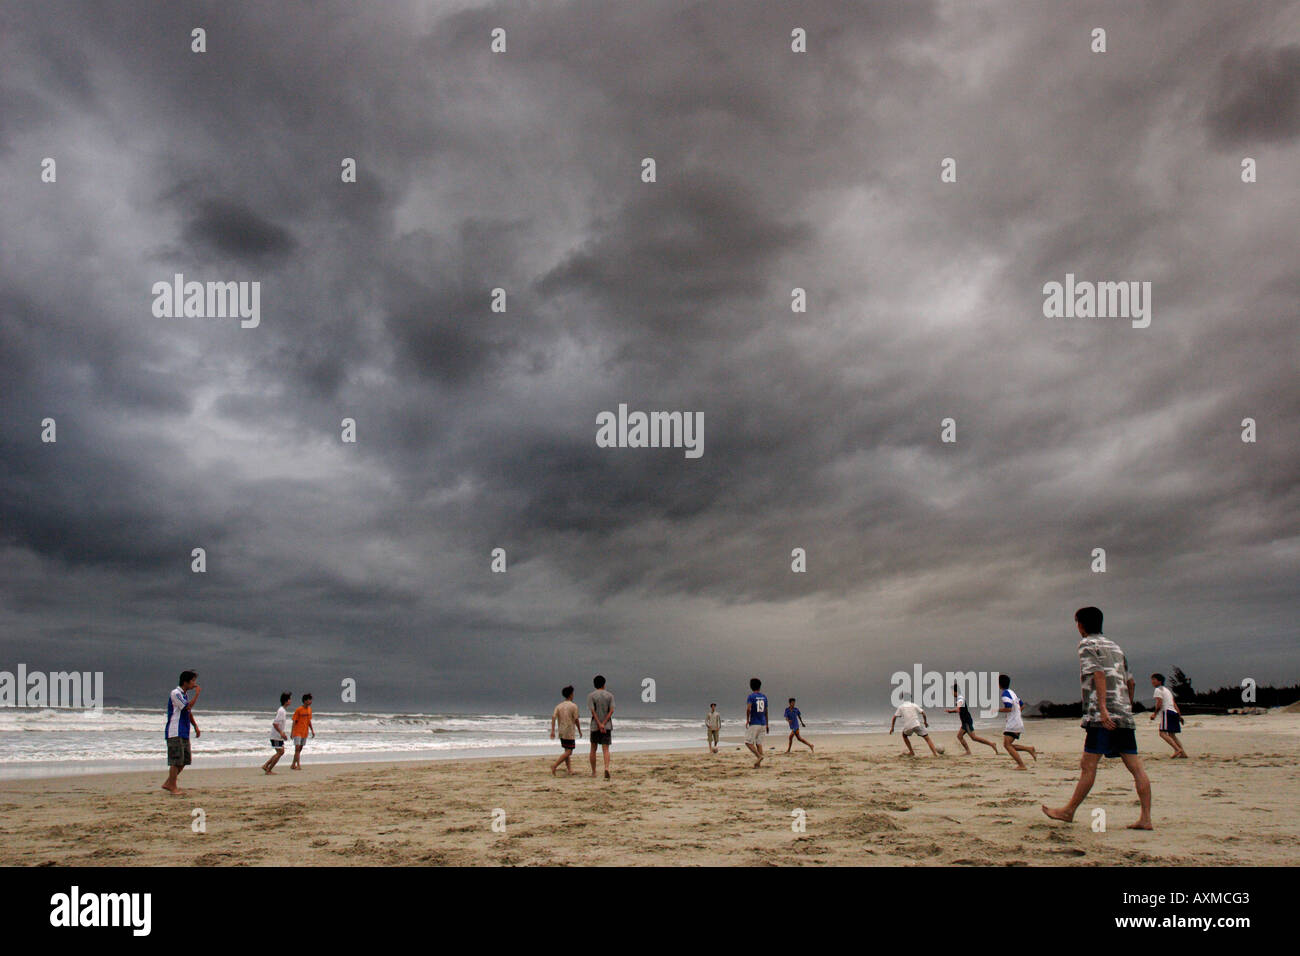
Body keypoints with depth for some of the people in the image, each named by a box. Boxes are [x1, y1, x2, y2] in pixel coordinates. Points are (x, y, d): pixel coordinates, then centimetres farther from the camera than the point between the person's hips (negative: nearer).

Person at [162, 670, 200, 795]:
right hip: (175, 732, -9)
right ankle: (173, 787, 1)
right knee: (176, 760, -7)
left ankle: (168, 783, 19)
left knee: (184, 760, 9)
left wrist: (195, 726, 14)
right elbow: (187, 707, -22)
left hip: (184, 733, 9)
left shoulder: (185, 694, 16)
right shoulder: (175, 693, -13)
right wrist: (197, 694, -17)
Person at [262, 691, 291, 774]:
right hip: (277, 736, -10)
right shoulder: (281, 711, -19)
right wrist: (282, 733, -22)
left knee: (281, 752, 14)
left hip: (279, 736, 10)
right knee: (279, 752, -4)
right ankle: (269, 770, 4)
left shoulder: (282, 710, 13)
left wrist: (283, 733, 17)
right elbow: (275, 723, -25)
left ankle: (265, 765, 18)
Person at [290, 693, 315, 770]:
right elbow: (294, 721, -10)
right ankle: (298, 765, -12)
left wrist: (312, 730, 12)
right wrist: (292, 732, -14)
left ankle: (293, 765, 18)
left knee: (300, 749, 9)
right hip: (298, 732, -7)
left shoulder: (309, 709, 7)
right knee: (297, 748, -11)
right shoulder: (298, 710, -12)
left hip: (305, 733, 7)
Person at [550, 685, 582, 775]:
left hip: (561, 732, 7)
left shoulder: (559, 705, 7)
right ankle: (555, 766, -19)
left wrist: (552, 731, -3)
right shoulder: (573, 706, -8)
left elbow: (553, 718, -2)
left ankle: (569, 769, 14)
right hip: (570, 732, -7)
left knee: (567, 751, 15)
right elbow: (576, 720, -8)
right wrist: (579, 731, 4)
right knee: (568, 752, -5)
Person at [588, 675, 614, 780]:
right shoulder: (610, 695, 4)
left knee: (593, 749, 13)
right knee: (606, 749, -3)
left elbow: (593, 711, -11)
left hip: (595, 726, -1)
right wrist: (603, 724, -9)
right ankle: (606, 768, -24)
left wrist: (599, 725, -13)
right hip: (607, 725, 1)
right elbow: (611, 711, -5)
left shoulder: (591, 696, -1)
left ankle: (593, 772, 18)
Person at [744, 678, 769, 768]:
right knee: (759, 743, 8)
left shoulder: (751, 696, -7)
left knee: (748, 742, -1)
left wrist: (747, 720, -11)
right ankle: (759, 763, 2)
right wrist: (767, 725, 22)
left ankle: (759, 756, -19)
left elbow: (748, 709, -23)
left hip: (754, 723, -6)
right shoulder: (764, 696, 10)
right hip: (763, 723, 6)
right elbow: (766, 712, 15)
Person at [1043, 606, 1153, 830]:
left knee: (1088, 765, -4)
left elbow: (1099, 674, -14)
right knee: (1136, 767, 2)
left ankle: (1069, 811, 2)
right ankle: (1145, 818, -1)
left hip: (1102, 715, -8)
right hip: (1124, 715, 8)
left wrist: (1102, 708, -21)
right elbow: (1130, 681, 22)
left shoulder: (1087, 644, 0)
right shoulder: (1114, 646, 22)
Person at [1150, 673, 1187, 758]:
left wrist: (1154, 714, -2)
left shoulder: (1158, 690, -1)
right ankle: (1183, 753, 7)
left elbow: (1159, 704, -12)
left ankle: (1177, 749, -30)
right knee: (1172, 735, 15)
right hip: (1174, 712, 9)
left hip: (1167, 712, -9)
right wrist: (1180, 715, 21)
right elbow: (1174, 704, 23)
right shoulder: (1167, 690, 26)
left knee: (1163, 733, -16)